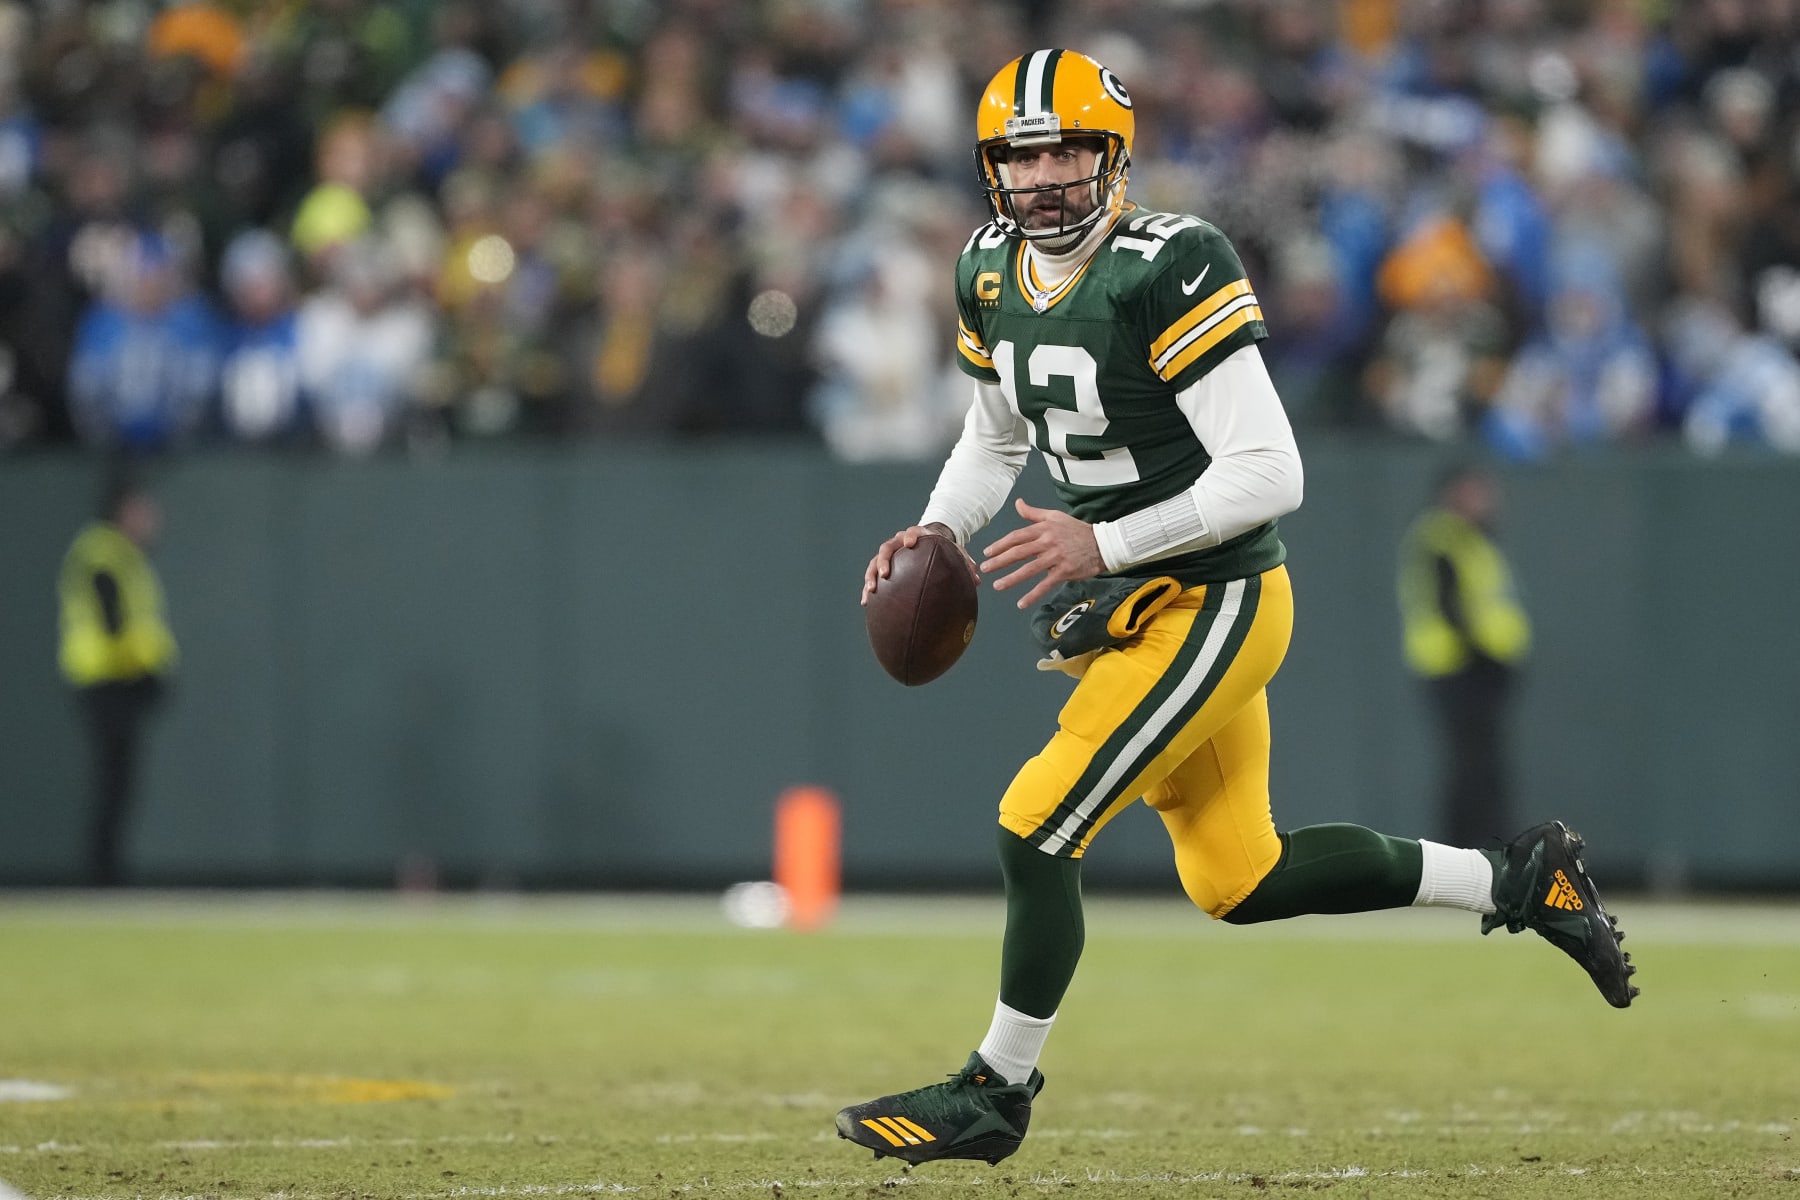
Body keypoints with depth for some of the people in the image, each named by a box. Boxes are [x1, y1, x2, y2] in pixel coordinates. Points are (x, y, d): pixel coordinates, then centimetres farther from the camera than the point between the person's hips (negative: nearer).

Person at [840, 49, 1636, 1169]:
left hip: (1214, 603, -9)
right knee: (1238, 883, 15)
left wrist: (1104, 543, -28)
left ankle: (996, 1092, 5)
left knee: (1036, 830, -13)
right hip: (1128, 612, 9)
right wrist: (939, 529, 3)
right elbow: (995, 438, 22)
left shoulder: (1168, 269, -22)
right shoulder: (992, 272, 4)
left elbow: (1268, 474, -24)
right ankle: (1520, 880, 30)